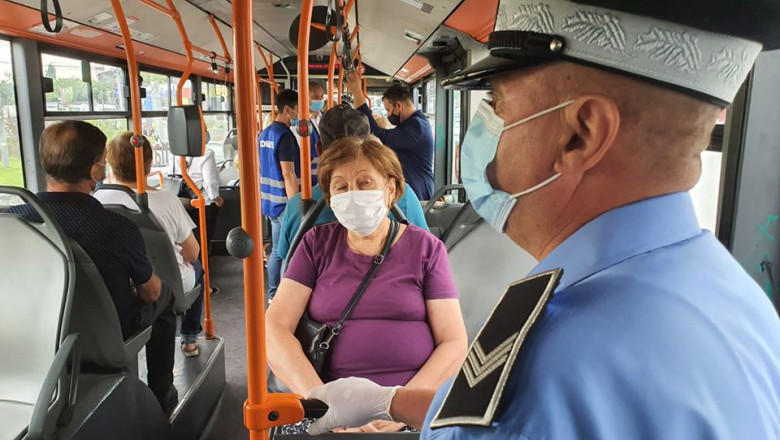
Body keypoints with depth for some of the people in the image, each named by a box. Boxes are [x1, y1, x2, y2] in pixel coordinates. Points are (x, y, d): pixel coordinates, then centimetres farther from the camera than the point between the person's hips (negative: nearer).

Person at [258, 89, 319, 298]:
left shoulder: (264, 133, 12)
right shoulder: (285, 135, -17)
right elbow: (288, 175, -20)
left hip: (270, 200, 9)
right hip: (284, 202, -9)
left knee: (276, 251, 16)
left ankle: (273, 295, 25)